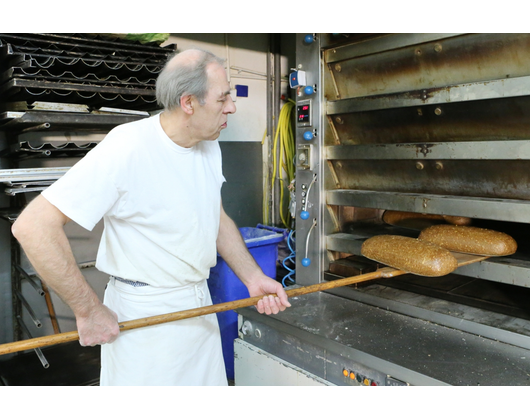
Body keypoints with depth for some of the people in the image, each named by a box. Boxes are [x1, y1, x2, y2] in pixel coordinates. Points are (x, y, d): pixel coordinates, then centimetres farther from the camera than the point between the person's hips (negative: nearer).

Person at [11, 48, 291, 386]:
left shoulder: (210, 146, 2)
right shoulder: (126, 149, -24)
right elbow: (33, 226, -26)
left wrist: (253, 278, 2)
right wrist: (89, 310, -20)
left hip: (200, 306, 7)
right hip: (145, 316, -7)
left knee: (210, 377, 20)